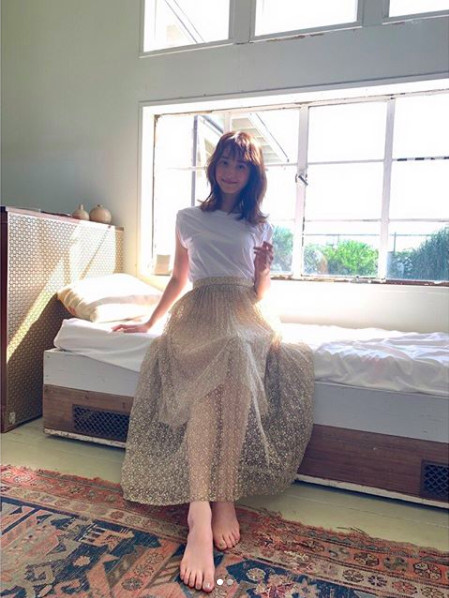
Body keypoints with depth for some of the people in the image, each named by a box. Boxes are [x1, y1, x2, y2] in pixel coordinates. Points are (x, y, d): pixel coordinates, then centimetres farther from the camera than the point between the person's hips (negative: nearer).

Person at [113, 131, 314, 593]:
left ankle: (200, 507, -33)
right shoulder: (189, 219, 19)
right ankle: (212, 504, -41)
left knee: (234, 352, -37)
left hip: (244, 313, 0)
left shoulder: (260, 227, 19)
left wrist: (263, 269, -1)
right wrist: (149, 321, 23)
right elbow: (178, 278, 24)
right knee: (218, 361, -37)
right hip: (200, 310, 0)